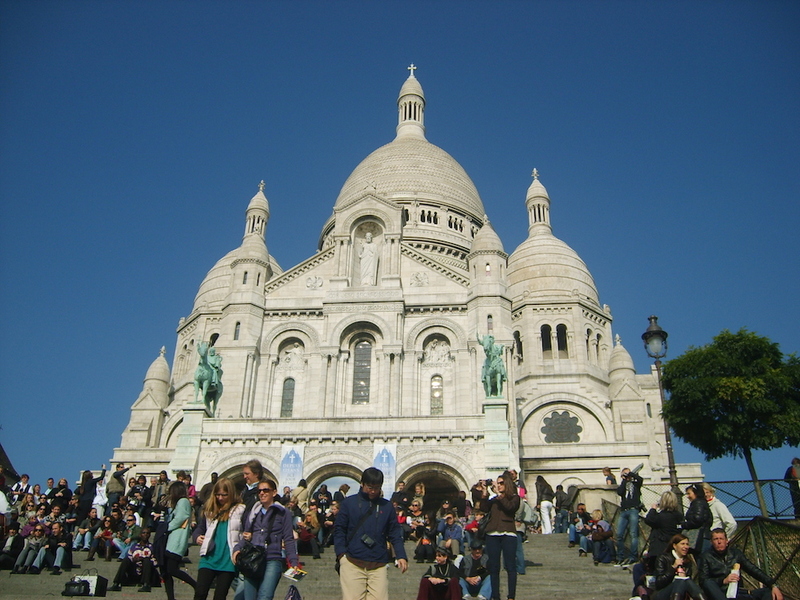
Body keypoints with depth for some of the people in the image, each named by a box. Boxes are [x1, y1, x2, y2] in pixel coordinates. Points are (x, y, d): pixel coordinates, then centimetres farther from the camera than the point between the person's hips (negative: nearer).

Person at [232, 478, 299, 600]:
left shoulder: (283, 513, 5)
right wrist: (237, 549, -2)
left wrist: (294, 562, -7)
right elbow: (245, 536, 19)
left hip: (273, 560, -4)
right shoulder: (252, 513, 19)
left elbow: (288, 539, 2)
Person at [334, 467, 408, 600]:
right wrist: (341, 553, -7)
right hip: (352, 564, -2)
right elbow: (339, 530, 5)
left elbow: (395, 534, 11)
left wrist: (401, 556, -1)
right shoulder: (349, 502, 5)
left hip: (378, 566, 2)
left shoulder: (386, 506, 10)